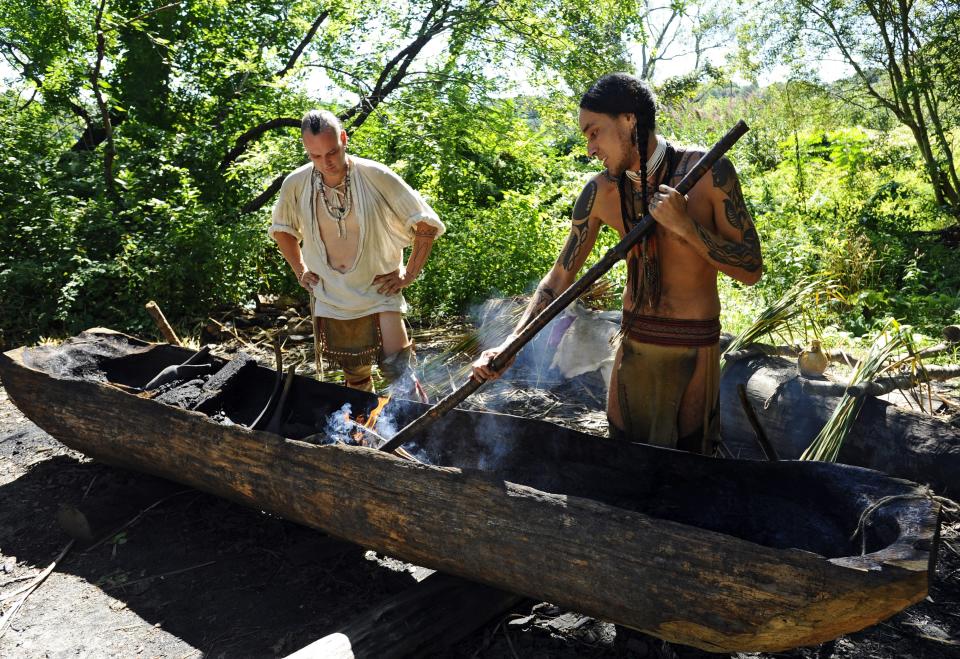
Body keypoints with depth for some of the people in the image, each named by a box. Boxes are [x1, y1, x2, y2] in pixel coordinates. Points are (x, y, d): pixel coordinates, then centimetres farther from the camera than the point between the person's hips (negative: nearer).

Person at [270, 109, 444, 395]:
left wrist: (409, 274, -8)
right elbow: (281, 229, 16)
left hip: (379, 290, -3)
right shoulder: (295, 184, -5)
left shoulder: (377, 177, -15)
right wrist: (300, 270, 8)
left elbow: (426, 223, -7)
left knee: (396, 367, -14)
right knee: (355, 376, 15)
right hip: (329, 296, 3)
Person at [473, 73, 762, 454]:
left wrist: (685, 225, -25)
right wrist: (509, 346, -7)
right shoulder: (601, 193, -4)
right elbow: (560, 276, 2)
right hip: (634, 346, 3)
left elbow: (751, 270, -10)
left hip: (694, 350, -3)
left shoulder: (708, 171, -13)